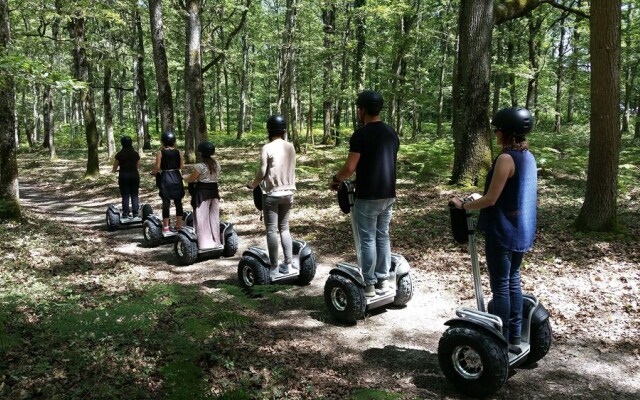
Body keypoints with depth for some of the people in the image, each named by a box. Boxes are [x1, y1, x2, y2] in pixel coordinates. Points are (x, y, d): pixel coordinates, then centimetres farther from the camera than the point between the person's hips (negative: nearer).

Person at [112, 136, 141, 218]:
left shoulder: (119, 154, -5)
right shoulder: (136, 154, 2)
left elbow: (114, 169, 1)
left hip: (123, 176, -2)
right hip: (135, 175, 2)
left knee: (125, 196, 4)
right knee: (135, 196, 7)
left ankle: (126, 214, 5)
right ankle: (135, 214, 5)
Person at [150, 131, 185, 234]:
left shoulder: (160, 153, -7)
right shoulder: (178, 152, 1)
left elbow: (157, 167, -10)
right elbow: (181, 166, 1)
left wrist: (153, 172, 8)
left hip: (165, 178, -2)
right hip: (176, 177, 3)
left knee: (166, 202, 1)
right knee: (178, 201, 10)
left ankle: (166, 227, 3)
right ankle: (179, 224, 16)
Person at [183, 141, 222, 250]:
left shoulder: (200, 166, -17)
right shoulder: (216, 164, 4)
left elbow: (191, 179, -7)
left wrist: (183, 177, 14)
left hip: (202, 193, -6)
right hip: (214, 191, 6)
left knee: (202, 218, 2)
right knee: (214, 217, 14)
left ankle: (205, 244, 5)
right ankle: (215, 242, 21)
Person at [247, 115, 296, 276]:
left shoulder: (267, 148, -11)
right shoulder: (290, 147, 4)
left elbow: (262, 172, -11)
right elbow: (292, 169, 8)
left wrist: (253, 185, 6)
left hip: (272, 194, -5)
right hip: (288, 193, 5)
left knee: (271, 230, 2)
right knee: (284, 228, 15)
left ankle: (274, 267, 4)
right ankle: (288, 264, 14)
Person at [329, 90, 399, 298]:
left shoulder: (361, 134, -14)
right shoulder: (392, 133, 9)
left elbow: (350, 168, -18)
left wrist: (335, 179, 2)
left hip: (367, 197, -7)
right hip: (388, 195, 7)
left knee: (368, 240, 1)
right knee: (383, 237, 14)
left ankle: (369, 284, 7)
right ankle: (382, 280, 22)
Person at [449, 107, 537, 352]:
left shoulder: (506, 158, -19)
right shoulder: (528, 157, 8)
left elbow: (491, 199, -19)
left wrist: (464, 206, -6)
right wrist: (478, 199, 20)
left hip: (502, 232, -9)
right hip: (521, 231, 9)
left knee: (500, 286, 1)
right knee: (513, 281, 16)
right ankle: (515, 338, 24)